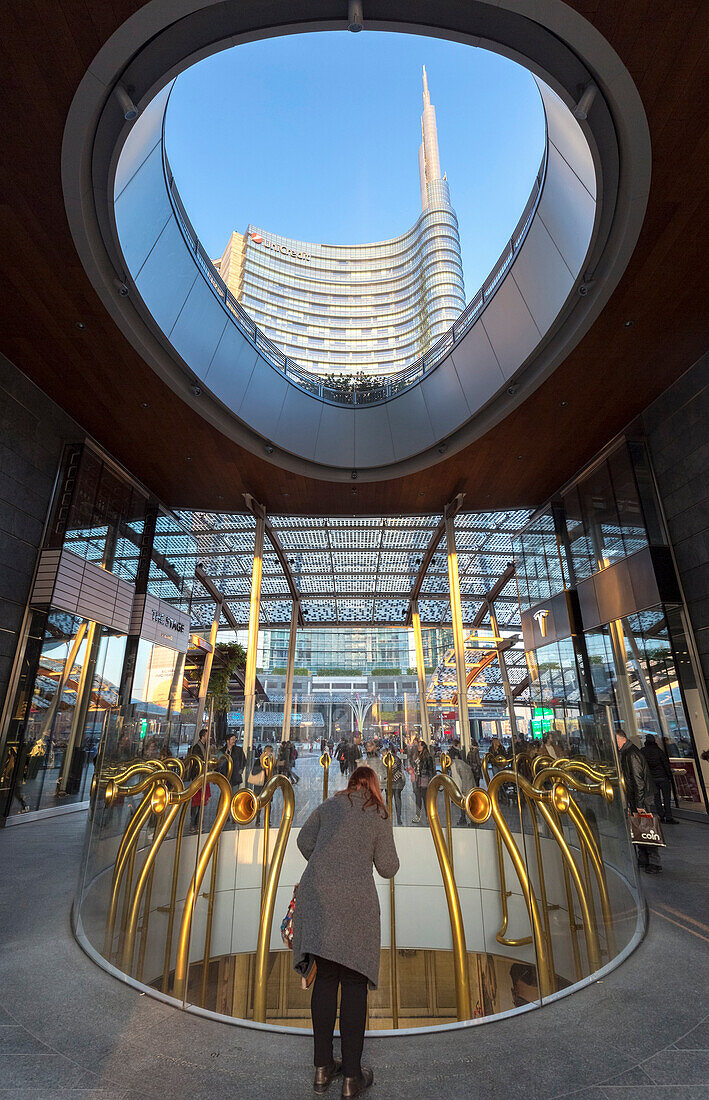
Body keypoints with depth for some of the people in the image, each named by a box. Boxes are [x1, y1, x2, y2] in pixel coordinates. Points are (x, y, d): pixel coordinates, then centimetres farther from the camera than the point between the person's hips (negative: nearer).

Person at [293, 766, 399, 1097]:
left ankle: (322, 1068, 24)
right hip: (355, 900, -3)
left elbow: (304, 840, 12)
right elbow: (388, 868, 7)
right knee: (354, 982, 8)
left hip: (317, 895, 3)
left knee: (324, 978, 14)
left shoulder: (330, 805, 9)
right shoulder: (380, 817, 3)